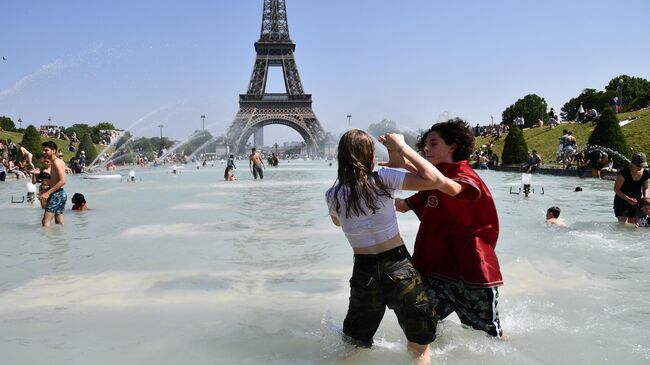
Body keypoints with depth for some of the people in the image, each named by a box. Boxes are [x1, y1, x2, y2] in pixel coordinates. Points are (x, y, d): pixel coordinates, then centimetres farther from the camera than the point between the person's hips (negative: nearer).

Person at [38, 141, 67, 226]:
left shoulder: (56, 162, -13)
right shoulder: (54, 162, 18)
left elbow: (62, 181, -24)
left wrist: (48, 192, -24)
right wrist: (45, 191, 14)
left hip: (56, 194, -10)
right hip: (60, 194, 10)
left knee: (45, 222, -11)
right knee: (59, 223, 12)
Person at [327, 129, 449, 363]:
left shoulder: (333, 195, 1)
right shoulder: (382, 179, -10)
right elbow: (437, 180, -14)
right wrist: (402, 147, -8)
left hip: (364, 271, 3)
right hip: (398, 267, -3)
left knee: (353, 344, 24)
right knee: (420, 345, 18)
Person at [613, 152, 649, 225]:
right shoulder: (624, 173, -20)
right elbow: (616, 189, -14)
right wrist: (628, 199, -24)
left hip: (636, 202, 5)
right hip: (622, 201, -5)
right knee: (623, 226, -13)